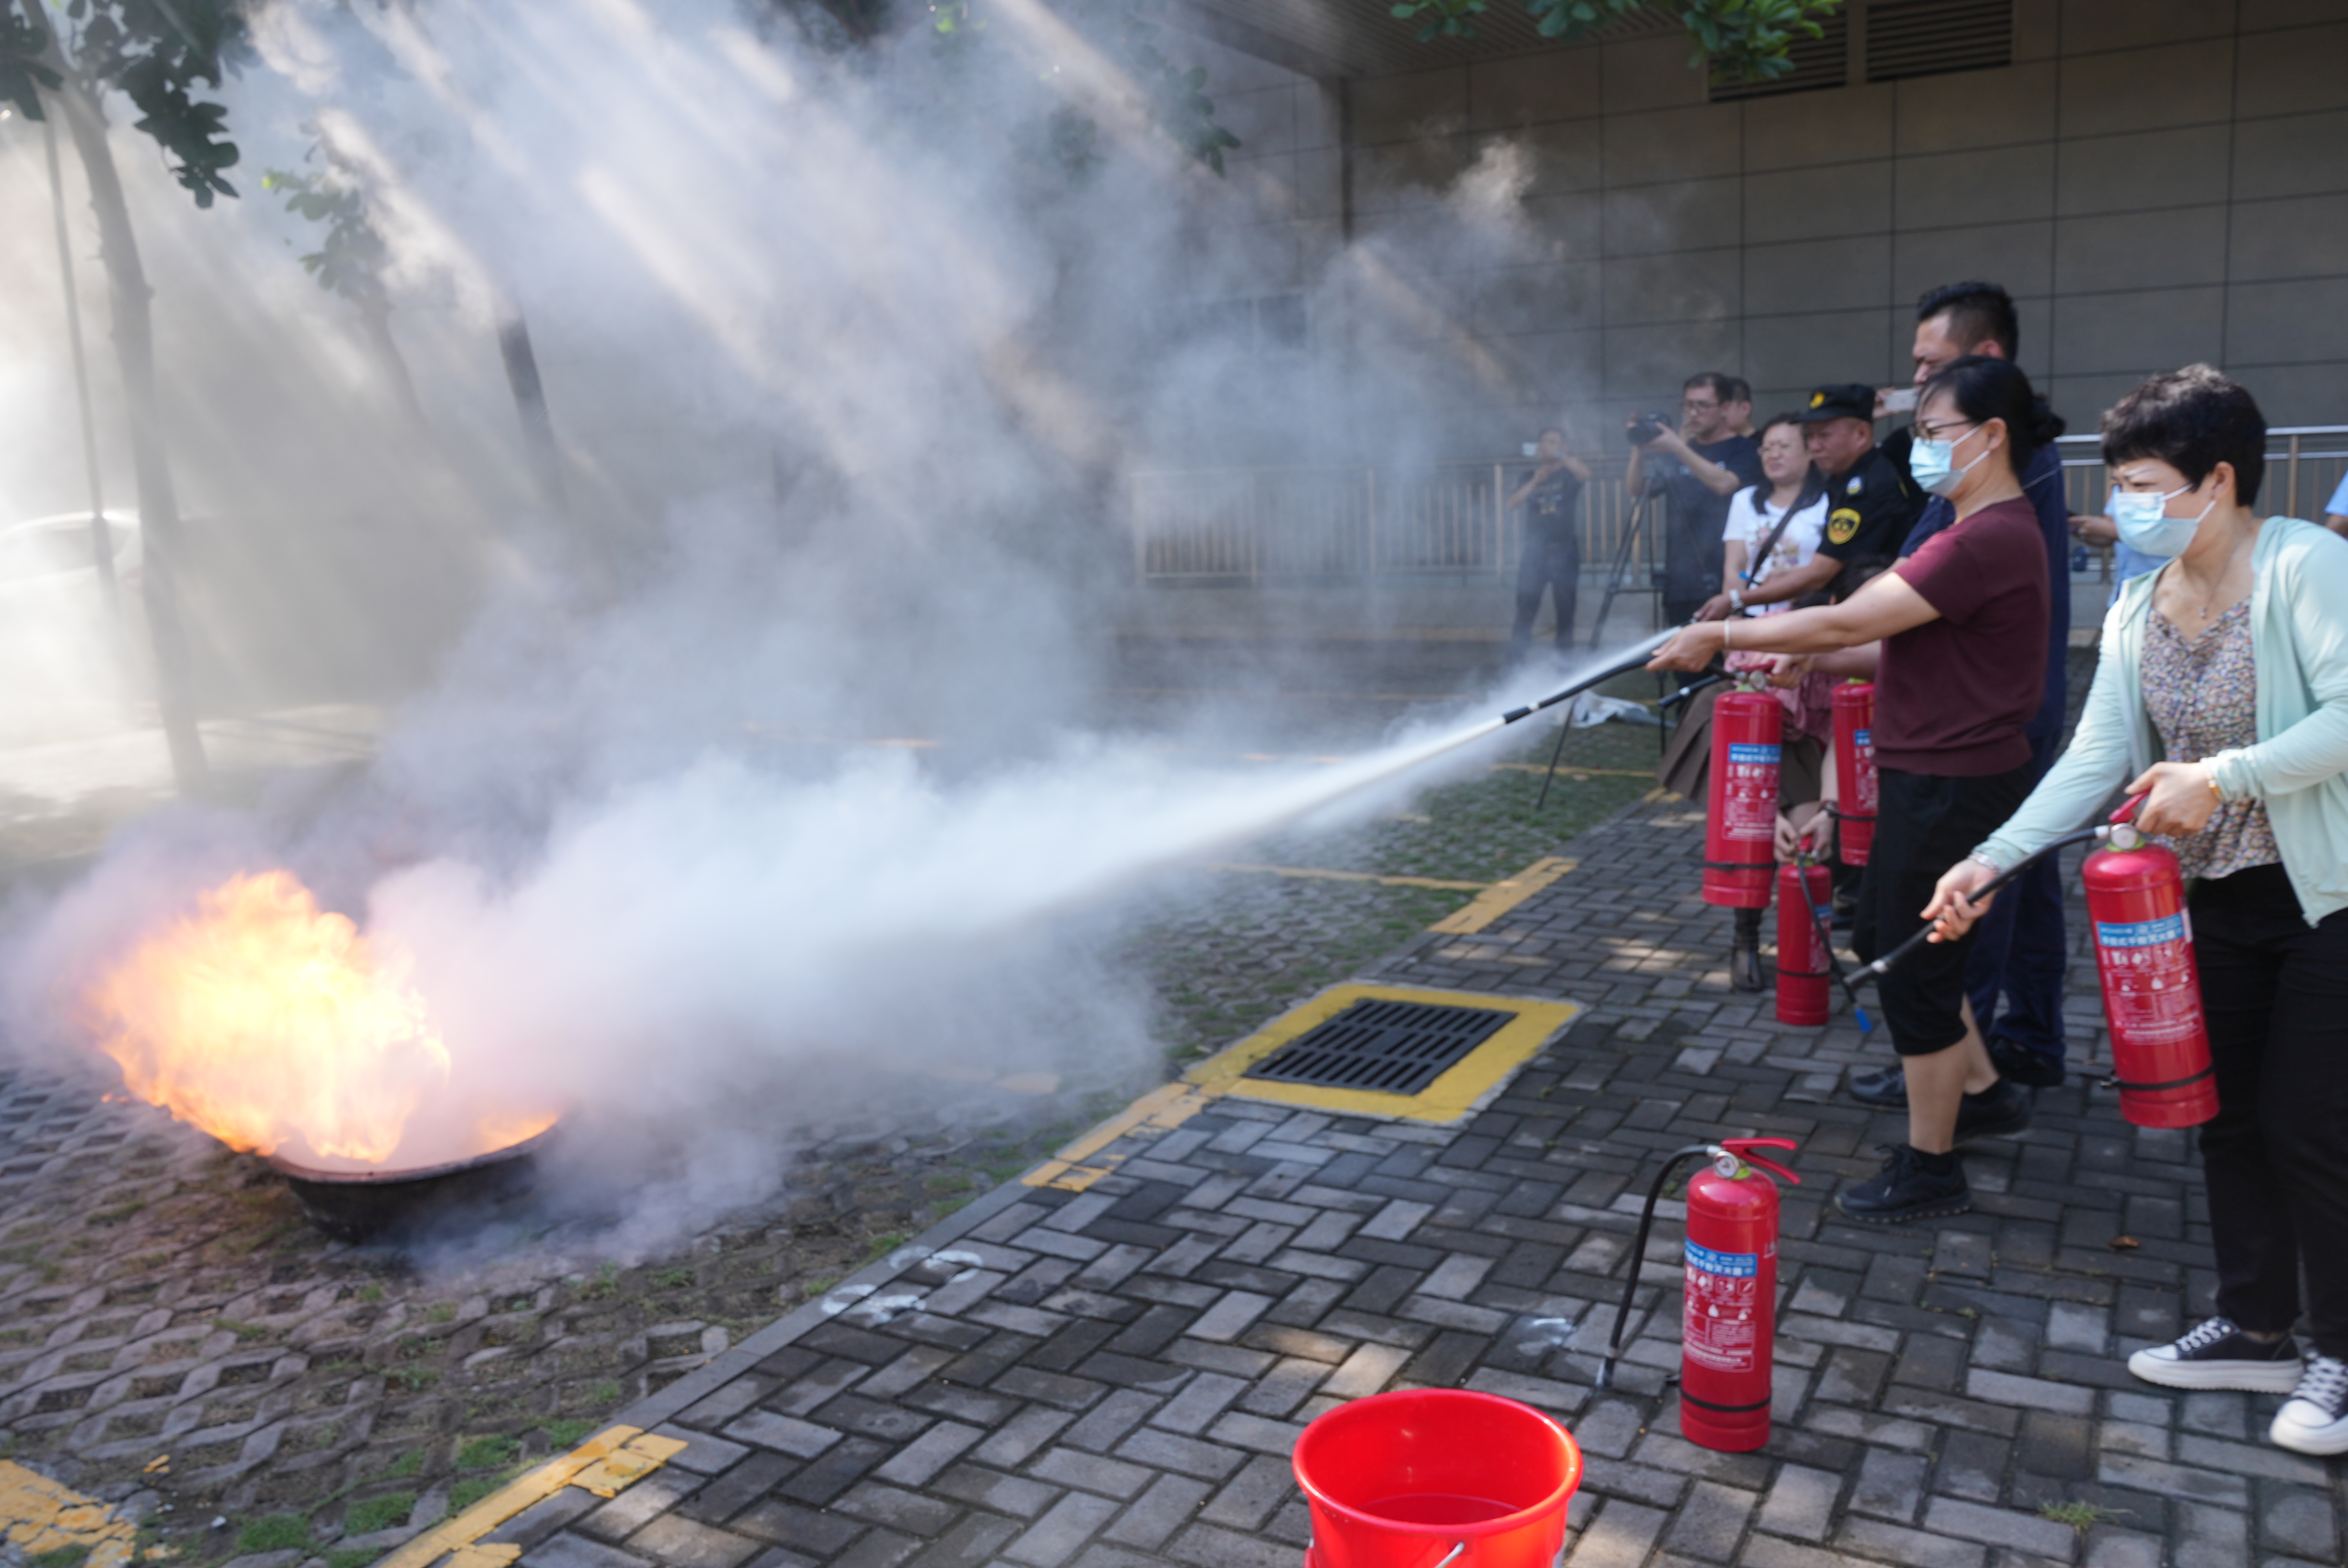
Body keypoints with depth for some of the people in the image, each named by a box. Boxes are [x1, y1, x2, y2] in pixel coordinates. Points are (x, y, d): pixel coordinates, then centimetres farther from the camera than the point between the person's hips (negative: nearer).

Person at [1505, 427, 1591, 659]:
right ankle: (1514, 662, -2)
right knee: (1525, 610, -4)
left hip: (1564, 551, -1)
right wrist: (1535, 481, -13)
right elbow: (1513, 504, -2)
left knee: (1565, 611, 0)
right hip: (1534, 551, 1)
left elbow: (1585, 474, -19)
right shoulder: (1530, 477, 13)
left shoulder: (1569, 473, 5)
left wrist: (1559, 456, -29)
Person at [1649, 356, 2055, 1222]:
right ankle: (1983, 1091, 38)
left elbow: (1845, 622, -25)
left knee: (1915, 971, 2)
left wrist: (1720, 635, -15)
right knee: (1884, 938, 22)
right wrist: (1805, 656, 6)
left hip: (1951, 787, -11)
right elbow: (1908, 646, 15)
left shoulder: (1987, 540, -23)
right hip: (1933, 779, 11)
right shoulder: (1988, 531, 12)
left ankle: (1929, 1170, 18)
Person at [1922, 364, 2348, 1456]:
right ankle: (2256, 1329, 29)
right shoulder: (2138, 610, 6)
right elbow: (2098, 757, 0)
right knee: (2228, 1115, 13)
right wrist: (1993, 858, -9)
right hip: (2217, 896, 7)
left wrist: (2223, 776, -29)